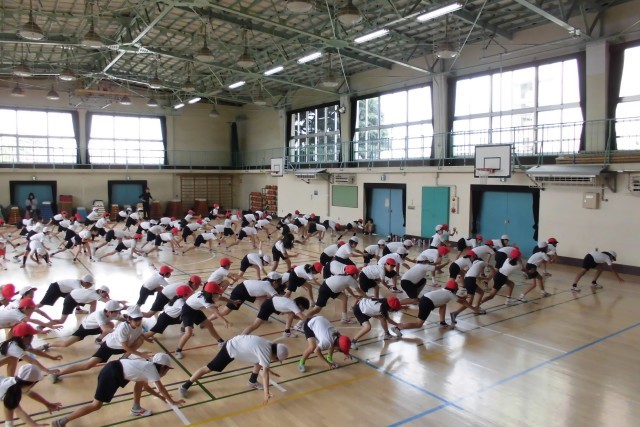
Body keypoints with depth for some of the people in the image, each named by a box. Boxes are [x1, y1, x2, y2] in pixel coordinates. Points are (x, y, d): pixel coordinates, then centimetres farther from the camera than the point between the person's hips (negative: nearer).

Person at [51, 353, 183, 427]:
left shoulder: (148, 367, 22)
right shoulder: (153, 371, -3)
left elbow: (146, 387, 35)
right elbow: (162, 389, 3)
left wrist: (162, 397, 37)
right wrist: (172, 401, 17)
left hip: (115, 368, 10)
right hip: (112, 373, -10)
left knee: (140, 380, 22)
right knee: (96, 405, -2)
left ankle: (136, 408, 27)